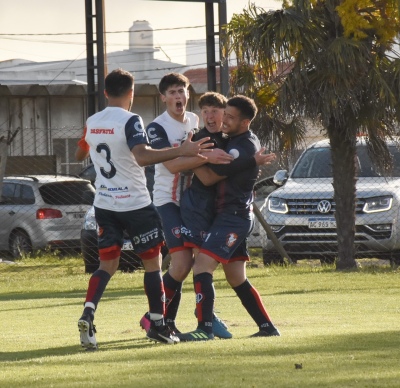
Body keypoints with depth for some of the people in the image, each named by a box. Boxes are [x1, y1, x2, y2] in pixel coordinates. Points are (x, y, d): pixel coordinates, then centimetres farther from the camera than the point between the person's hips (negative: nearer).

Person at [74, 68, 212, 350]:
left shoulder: (92, 123, 6)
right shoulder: (130, 121, -15)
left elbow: (80, 155, 23)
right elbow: (142, 156, -31)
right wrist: (181, 151, -36)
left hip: (104, 205, 6)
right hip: (135, 204, -6)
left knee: (107, 264, 10)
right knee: (153, 261, 8)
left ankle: (88, 315, -13)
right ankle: (158, 326, 11)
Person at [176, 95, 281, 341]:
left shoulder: (242, 148, -18)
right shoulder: (251, 143, 14)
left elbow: (209, 178, -16)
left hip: (233, 217, -11)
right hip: (238, 216, 11)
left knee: (202, 266, -18)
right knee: (236, 278, 17)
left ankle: (205, 328, -25)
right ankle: (267, 327, 21)